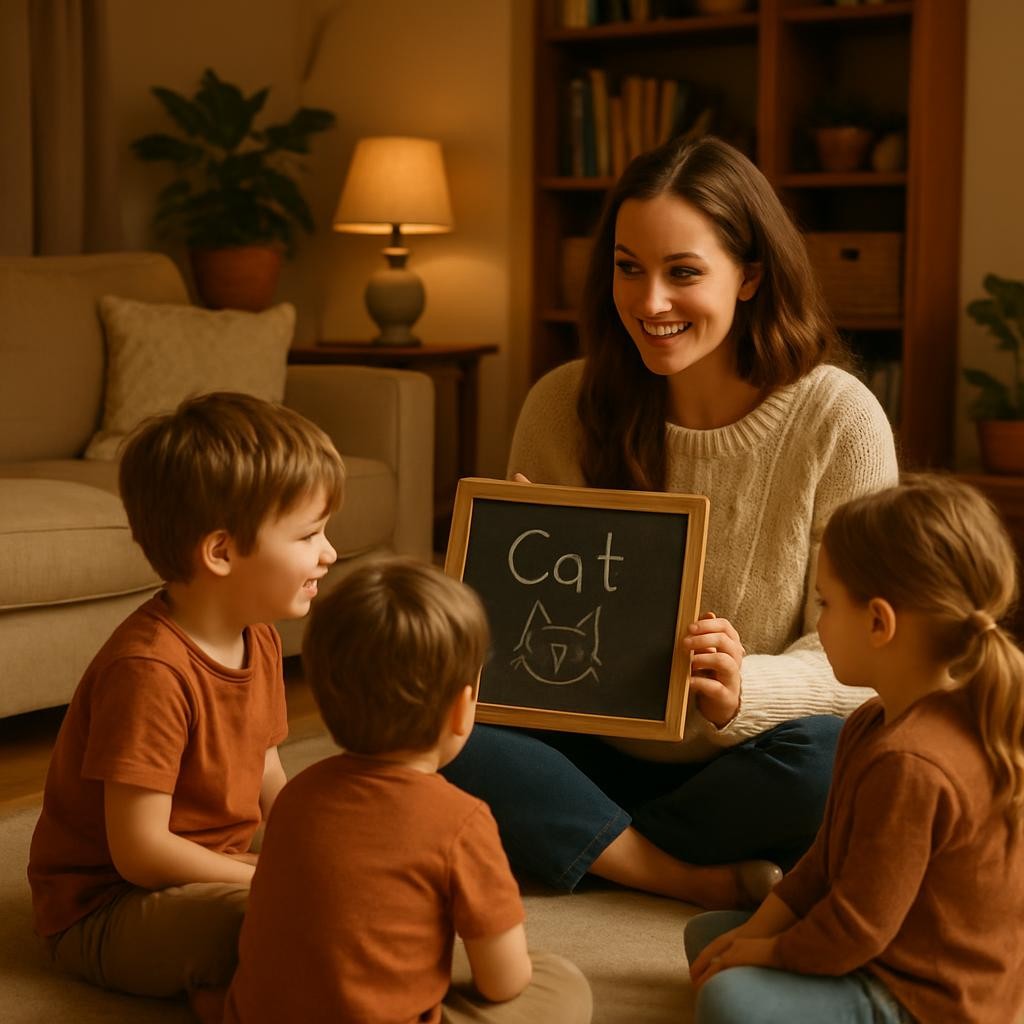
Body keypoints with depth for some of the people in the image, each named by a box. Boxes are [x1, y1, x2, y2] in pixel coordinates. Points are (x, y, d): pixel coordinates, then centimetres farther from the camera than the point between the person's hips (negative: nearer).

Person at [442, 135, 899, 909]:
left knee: (828, 758, -35)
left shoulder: (838, 418, -10)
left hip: (746, 766, -2)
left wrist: (744, 691, -30)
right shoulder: (561, 407, -2)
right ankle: (706, 881, -20)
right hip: (600, 752, 2)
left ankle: (572, 846, -13)